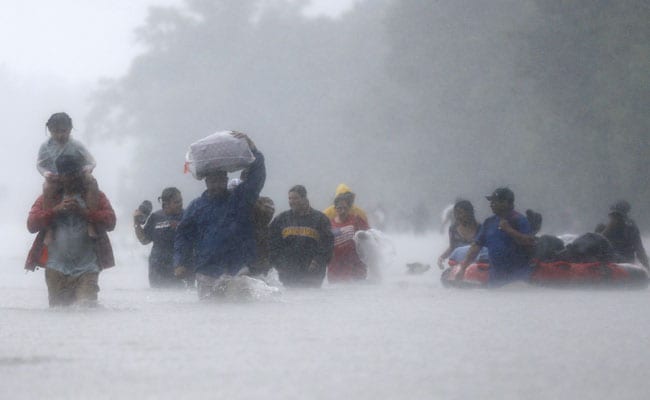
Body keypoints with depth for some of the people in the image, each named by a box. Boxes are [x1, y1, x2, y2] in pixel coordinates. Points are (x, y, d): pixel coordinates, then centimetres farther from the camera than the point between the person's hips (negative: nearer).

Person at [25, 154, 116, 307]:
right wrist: (57, 210, -11)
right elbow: (31, 224, 0)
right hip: (57, 269, 1)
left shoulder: (95, 196, 11)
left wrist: (84, 211, -13)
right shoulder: (48, 198, 12)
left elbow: (110, 222, -3)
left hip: (87, 269, -1)